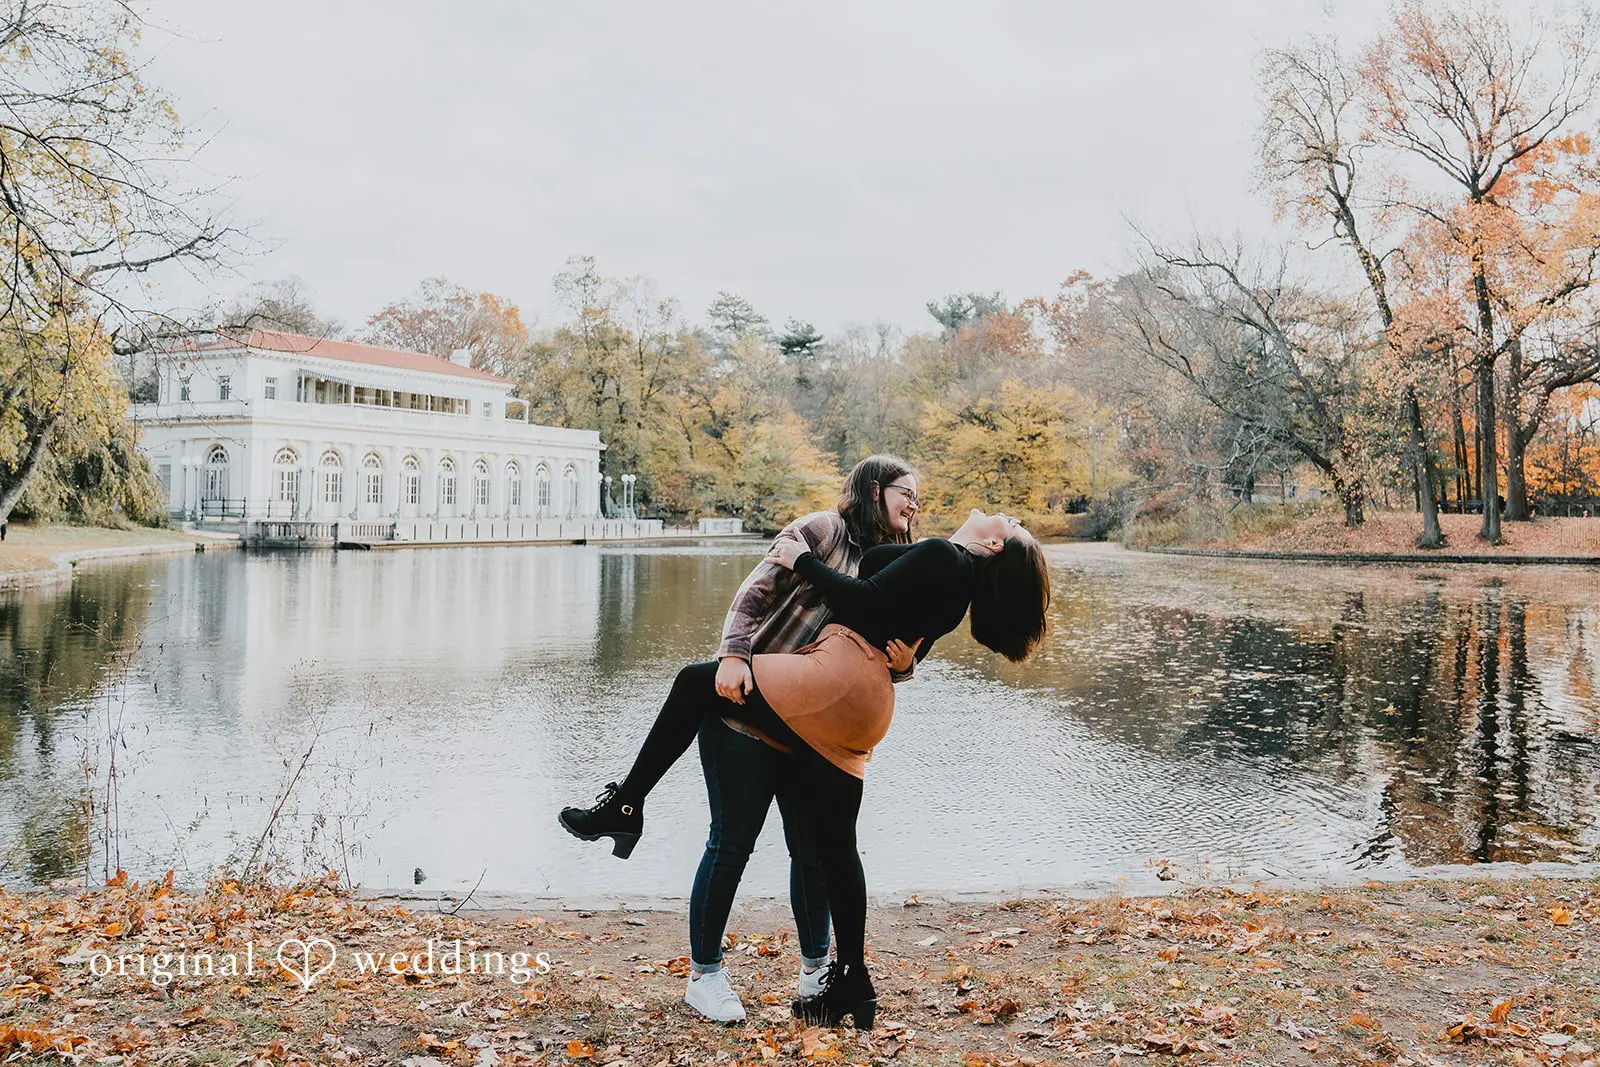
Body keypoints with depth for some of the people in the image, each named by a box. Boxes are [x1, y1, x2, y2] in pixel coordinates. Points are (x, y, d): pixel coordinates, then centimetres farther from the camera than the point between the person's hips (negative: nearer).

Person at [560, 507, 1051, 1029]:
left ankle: (623, 807, 5)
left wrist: (804, 561, -2)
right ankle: (852, 985, 18)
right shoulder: (960, 576, 20)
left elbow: (865, 601, -11)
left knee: (696, 683, 1)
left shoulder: (939, 553, -5)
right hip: (863, 711, 9)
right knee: (835, 842, 13)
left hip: (838, 680, -9)